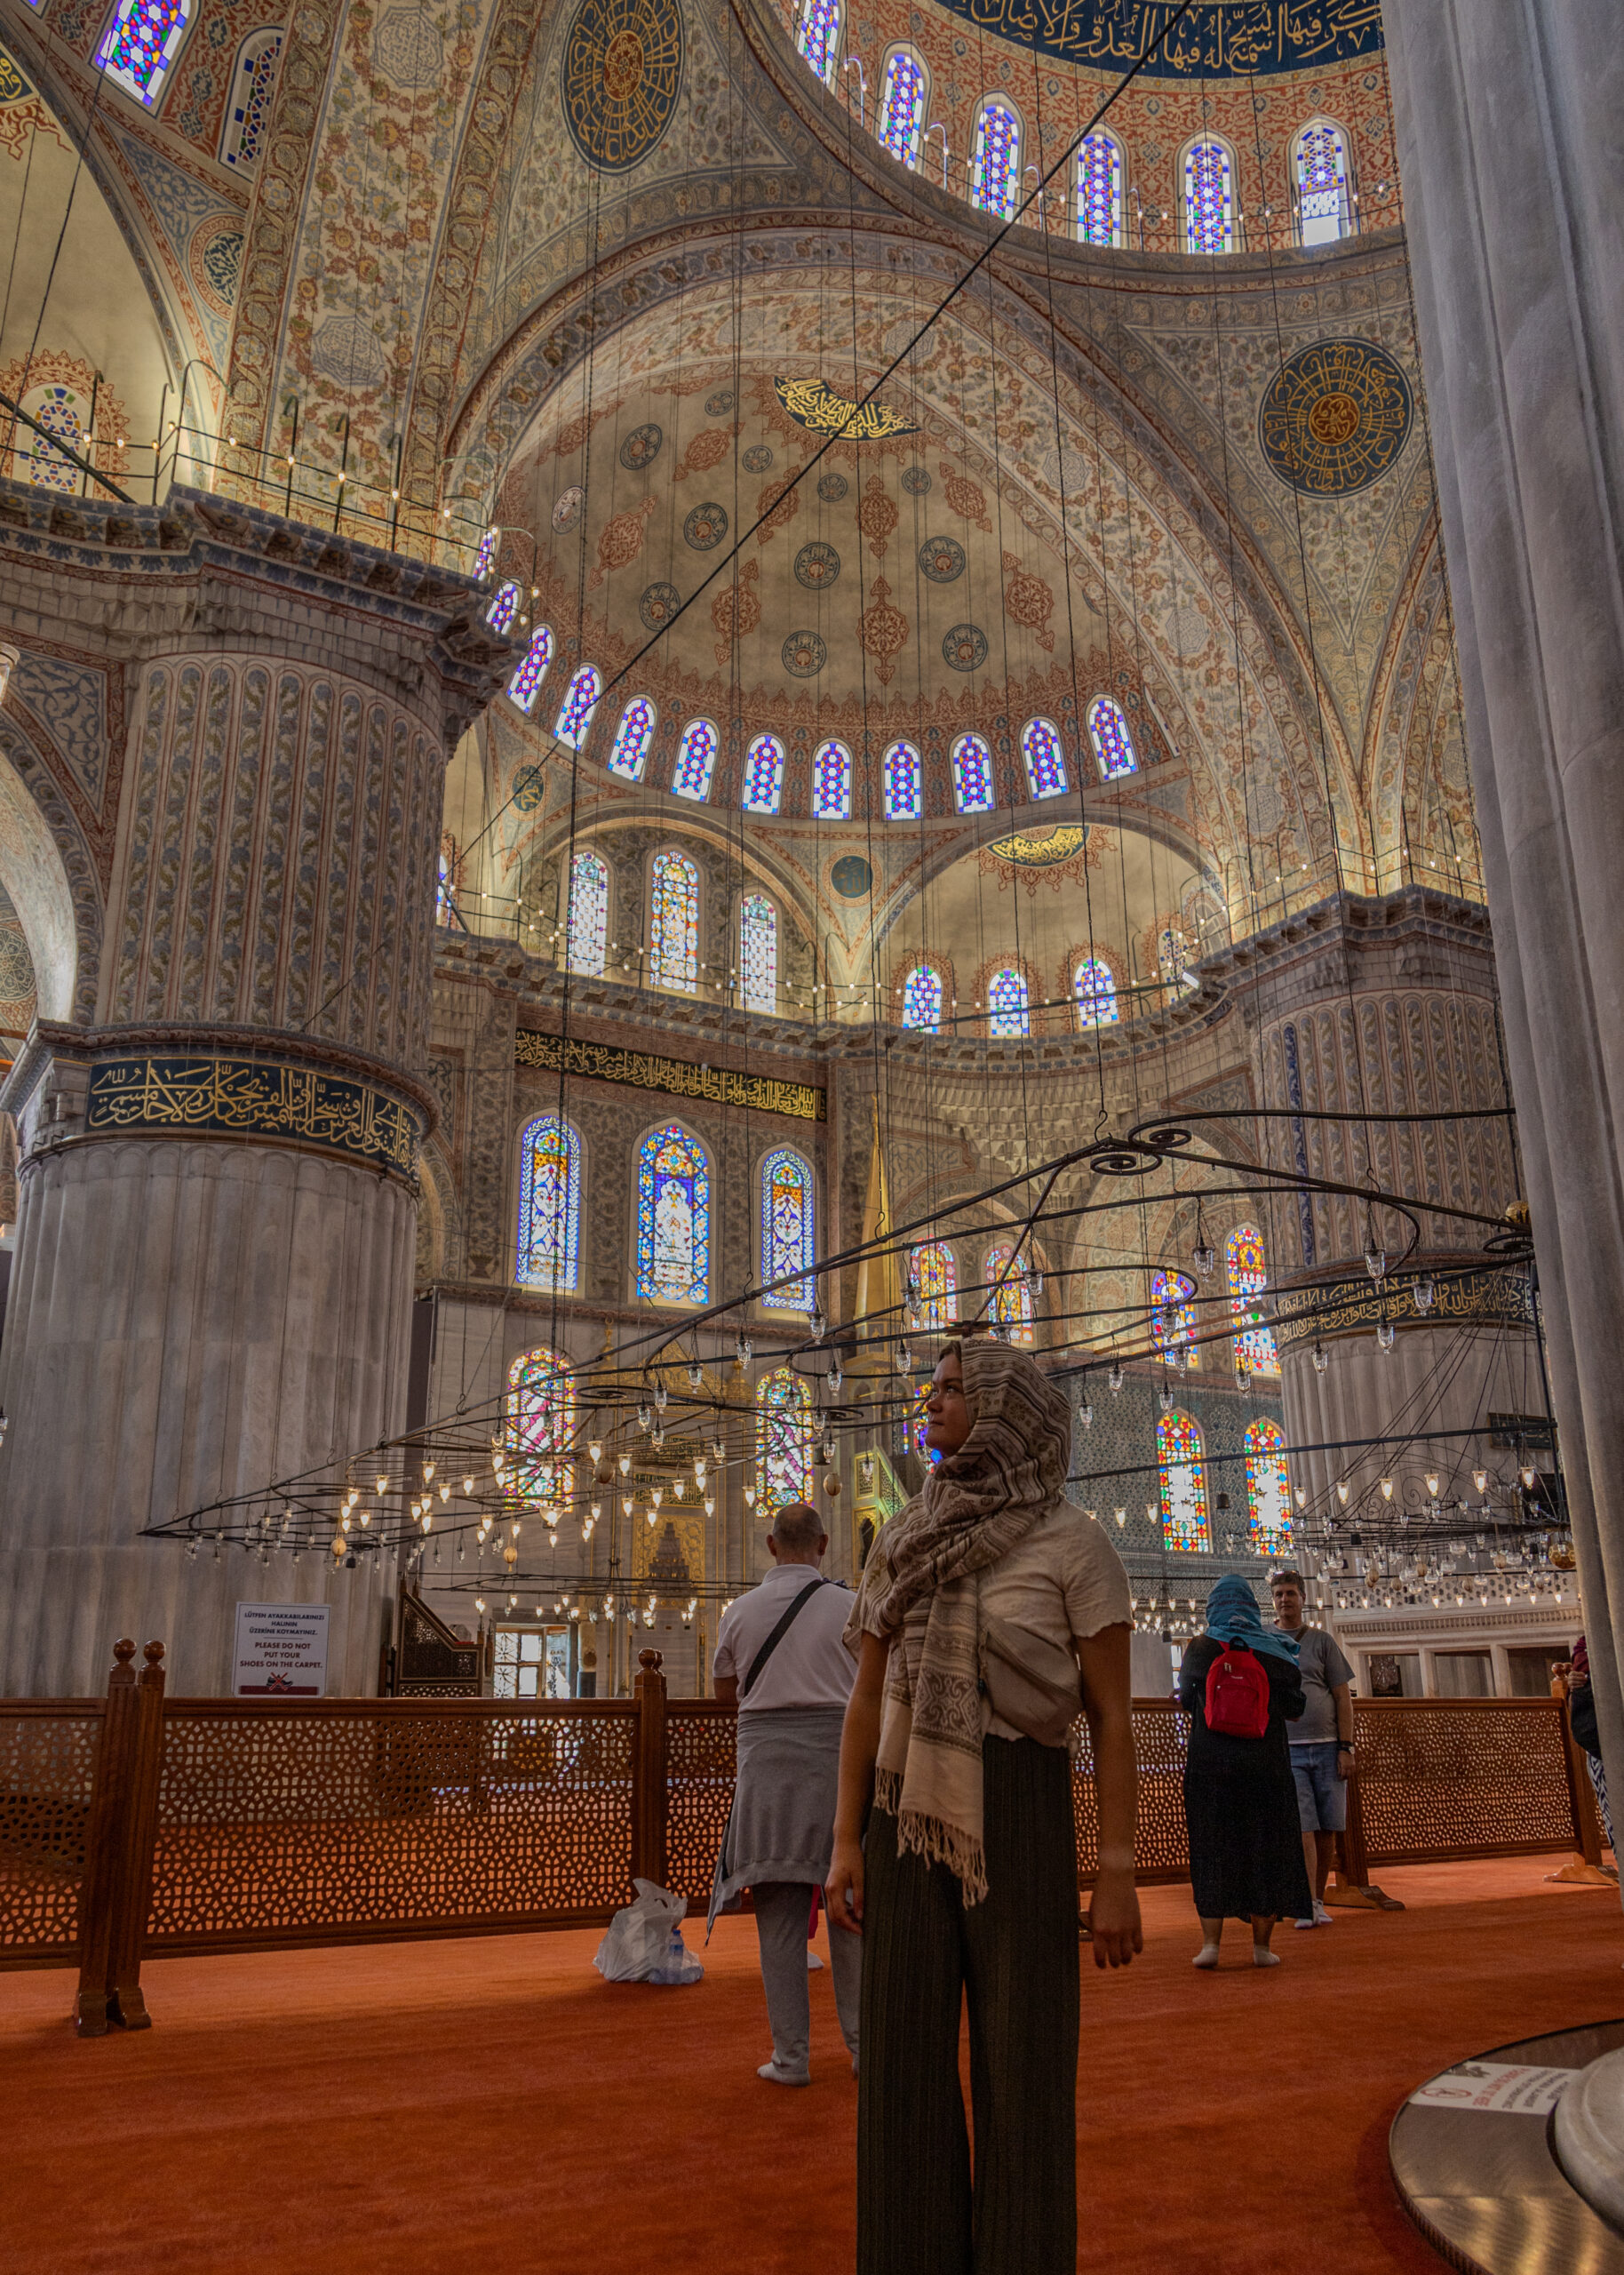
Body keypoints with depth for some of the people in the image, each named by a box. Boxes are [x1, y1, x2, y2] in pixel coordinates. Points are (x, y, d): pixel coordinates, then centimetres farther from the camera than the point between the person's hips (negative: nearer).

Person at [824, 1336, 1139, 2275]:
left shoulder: (1077, 1542, -4)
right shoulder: (904, 1543, 9)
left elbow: (1114, 1718, -4)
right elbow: (867, 1698, 9)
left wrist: (1119, 1876, -7)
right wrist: (848, 1843, 2)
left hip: (1022, 1816, -4)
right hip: (910, 1817, 4)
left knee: (1024, 2068, 2)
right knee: (908, 2063, 7)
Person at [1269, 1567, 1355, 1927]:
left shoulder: (1322, 1641, 10)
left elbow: (1343, 1697, 7)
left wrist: (1346, 1748, -2)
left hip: (1327, 1747, 1)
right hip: (1286, 1749, -1)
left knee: (1326, 1830, 3)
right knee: (1301, 1828, -11)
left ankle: (1319, 1901, 15)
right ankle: (1309, 1906, -11)